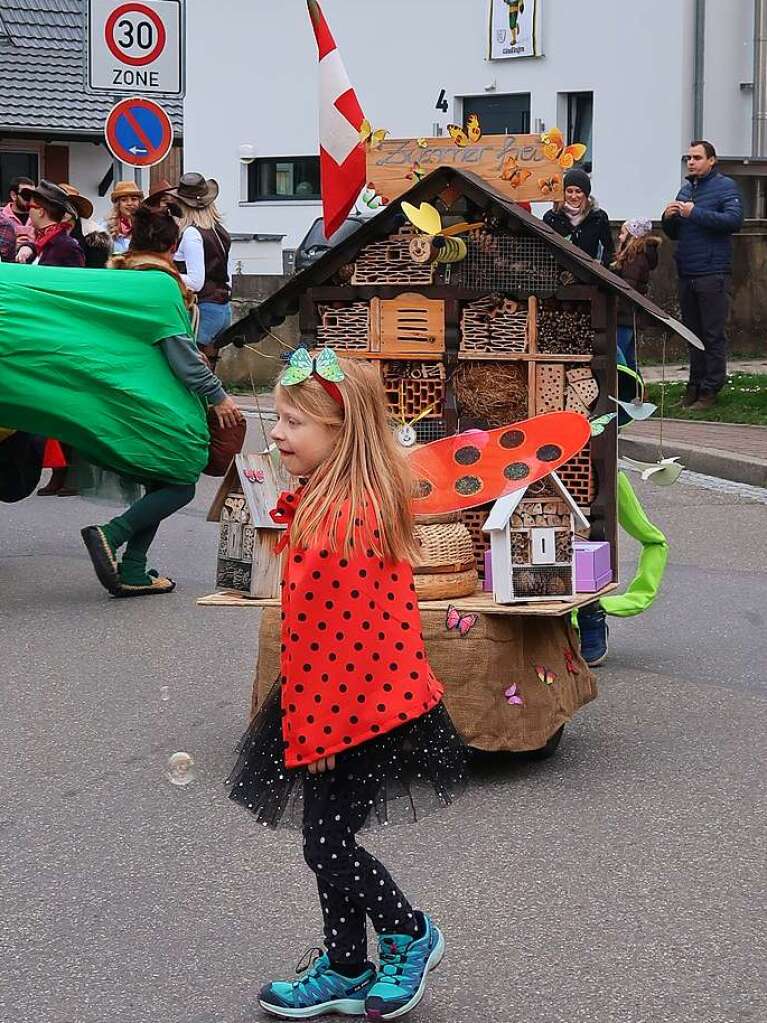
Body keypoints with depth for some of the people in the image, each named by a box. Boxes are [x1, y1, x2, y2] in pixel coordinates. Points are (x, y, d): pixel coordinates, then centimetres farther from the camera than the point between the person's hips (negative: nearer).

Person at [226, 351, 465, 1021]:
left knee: (328, 846, 1)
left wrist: (320, 727, -19)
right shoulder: (326, 503, 7)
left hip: (353, 709, -10)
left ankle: (412, 935, 23)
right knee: (329, 841, 16)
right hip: (339, 707, 10)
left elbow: (343, 635, -24)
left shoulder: (345, 520, -25)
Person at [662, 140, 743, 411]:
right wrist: (668, 218, 0)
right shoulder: (686, 190, 17)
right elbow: (674, 234, 22)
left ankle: (711, 389, -2)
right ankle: (695, 385, 17)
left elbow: (734, 220, -18)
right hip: (686, 274, 7)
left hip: (712, 274, -7)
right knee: (693, 333, 11)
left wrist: (695, 213, -19)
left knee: (713, 334, -4)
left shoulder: (725, 186, -3)